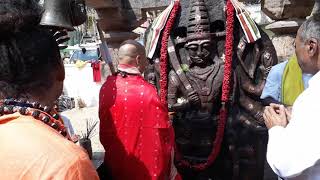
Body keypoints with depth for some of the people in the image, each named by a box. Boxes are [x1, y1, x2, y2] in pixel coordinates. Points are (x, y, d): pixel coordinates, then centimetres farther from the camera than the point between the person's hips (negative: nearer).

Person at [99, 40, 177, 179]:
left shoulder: (106, 86, -8)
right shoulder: (147, 92, -25)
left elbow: (104, 127, 4)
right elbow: (163, 135, -18)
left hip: (115, 165, 5)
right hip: (145, 168, -5)